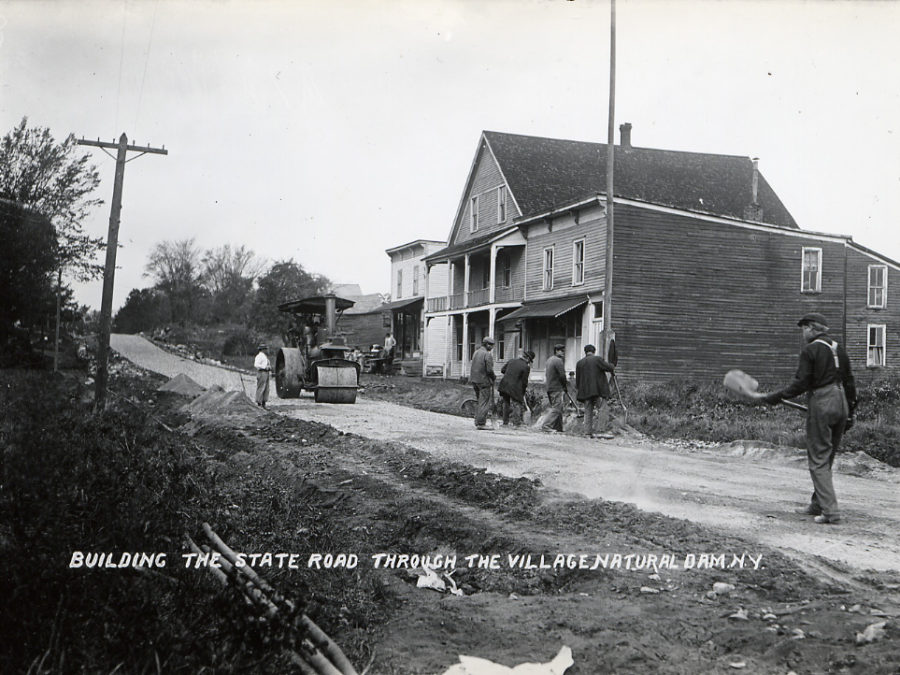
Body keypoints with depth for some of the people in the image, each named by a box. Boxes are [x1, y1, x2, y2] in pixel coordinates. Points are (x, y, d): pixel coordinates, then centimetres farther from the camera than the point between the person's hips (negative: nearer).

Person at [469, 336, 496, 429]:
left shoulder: (476, 352, 11)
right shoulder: (487, 355, -14)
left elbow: (474, 367, 12)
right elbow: (489, 370, -19)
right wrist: (493, 377, 1)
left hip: (474, 380, 8)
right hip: (484, 381, -8)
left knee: (480, 402, 17)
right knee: (485, 403, -4)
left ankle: (477, 422, 18)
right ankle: (481, 423, -6)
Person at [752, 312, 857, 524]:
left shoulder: (810, 350, -8)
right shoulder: (838, 349, 13)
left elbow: (800, 384, -13)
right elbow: (849, 382, 14)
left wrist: (771, 398, -8)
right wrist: (850, 412, 21)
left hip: (821, 405, -7)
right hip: (841, 404, 7)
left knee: (818, 460, -3)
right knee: (827, 458, 16)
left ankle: (830, 511, -9)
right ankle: (818, 504, 24)